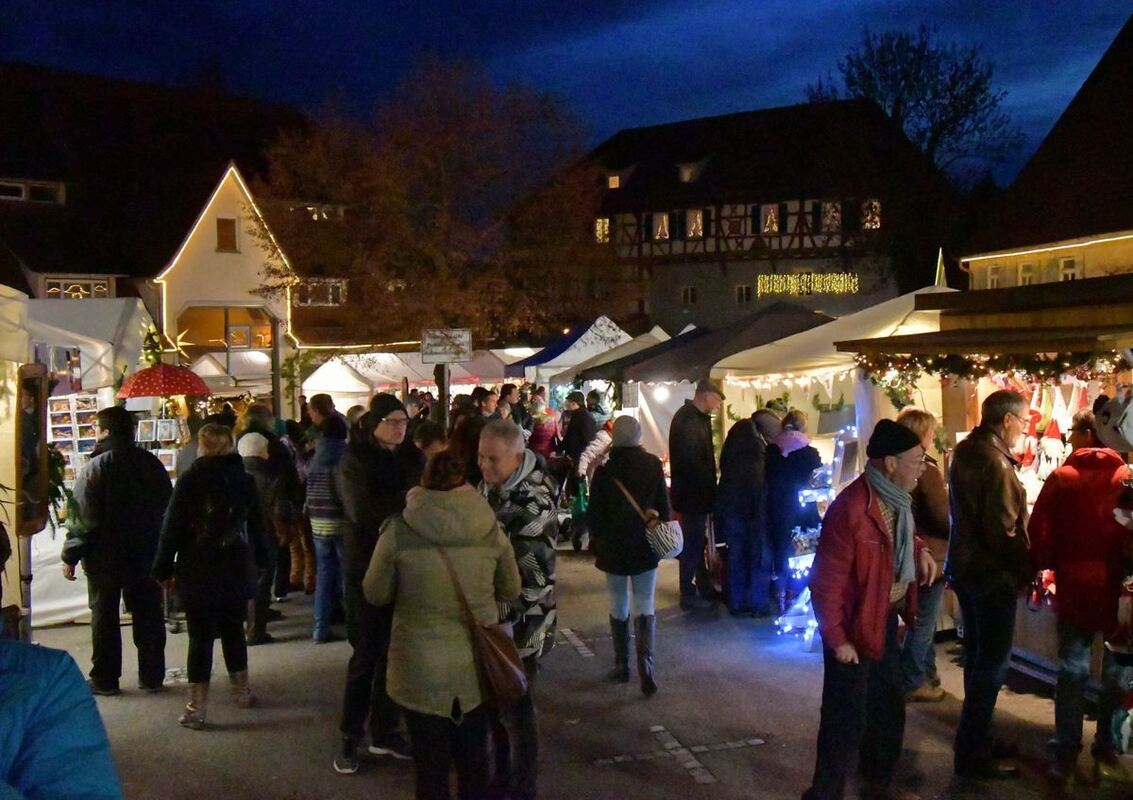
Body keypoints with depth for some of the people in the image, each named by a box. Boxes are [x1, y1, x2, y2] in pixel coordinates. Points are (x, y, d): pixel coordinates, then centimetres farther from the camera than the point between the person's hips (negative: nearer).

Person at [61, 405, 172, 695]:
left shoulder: (96, 467, -13)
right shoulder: (151, 463, 3)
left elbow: (84, 517, -15)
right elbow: (167, 507, 8)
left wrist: (71, 556, -7)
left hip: (105, 555, -4)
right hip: (146, 554, 4)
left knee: (104, 616, 7)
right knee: (148, 614, 9)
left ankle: (104, 679, 13)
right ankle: (152, 676, 15)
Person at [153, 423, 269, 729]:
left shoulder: (189, 481, -9)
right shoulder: (245, 480, 4)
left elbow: (172, 529, -8)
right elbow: (257, 526, 11)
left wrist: (164, 569, -1)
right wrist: (259, 561, 20)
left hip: (198, 572, -4)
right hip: (237, 571, 4)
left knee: (200, 637, 0)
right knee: (234, 630, 17)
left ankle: (197, 708, 2)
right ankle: (242, 692, 28)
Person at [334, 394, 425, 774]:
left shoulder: (411, 456, 7)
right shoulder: (355, 459, -6)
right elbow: (362, 509, -21)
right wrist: (407, 500, -27)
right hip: (368, 567, -4)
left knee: (396, 651, 10)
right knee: (366, 654, 2)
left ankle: (385, 732, 24)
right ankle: (350, 739, 15)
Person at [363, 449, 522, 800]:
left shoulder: (399, 528, -11)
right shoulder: (490, 527, -6)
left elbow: (375, 593, 1)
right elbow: (511, 590, 7)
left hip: (421, 667, -2)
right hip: (478, 664, 2)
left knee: (431, 765, 12)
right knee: (474, 757, 20)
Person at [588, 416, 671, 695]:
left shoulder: (605, 470, -10)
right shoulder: (653, 465, -8)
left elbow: (595, 512, -4)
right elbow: (664, 505, -1)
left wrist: (596, 540, 12)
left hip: (613, 548, 0)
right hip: (646, 547, 1)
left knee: (618, 607, 13)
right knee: (645, 606, 6)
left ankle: (622, 666, 18)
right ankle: (645, 663, -11)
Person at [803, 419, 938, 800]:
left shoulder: (896, 499, 0)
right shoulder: (851, 509, -28)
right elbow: (825, 582, -25)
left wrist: (920, 550, 1)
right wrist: (837, 639, -20)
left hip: (886, 619, 9)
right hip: (855, 625, -9)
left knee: (889, 707, 23)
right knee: (847, 718, 3)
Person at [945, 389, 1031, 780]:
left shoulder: (965, 452, 7)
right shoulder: (995, 462, -23)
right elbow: (1003, 530, -24)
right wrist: (1026, 567, -10)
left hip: (966, 567, 10)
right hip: (992, 573, -10)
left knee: (978, 657, 20)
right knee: (991, 664, 1)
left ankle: (976, 740, 33)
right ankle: (972, 755, 11)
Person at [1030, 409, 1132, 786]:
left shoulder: (1061, 478, -8)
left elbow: (1039, 533, -8)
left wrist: (1050, 564, 10)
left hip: (1075, 589, 0)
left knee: (1072, 670, 9)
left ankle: (1066, 755, 13)